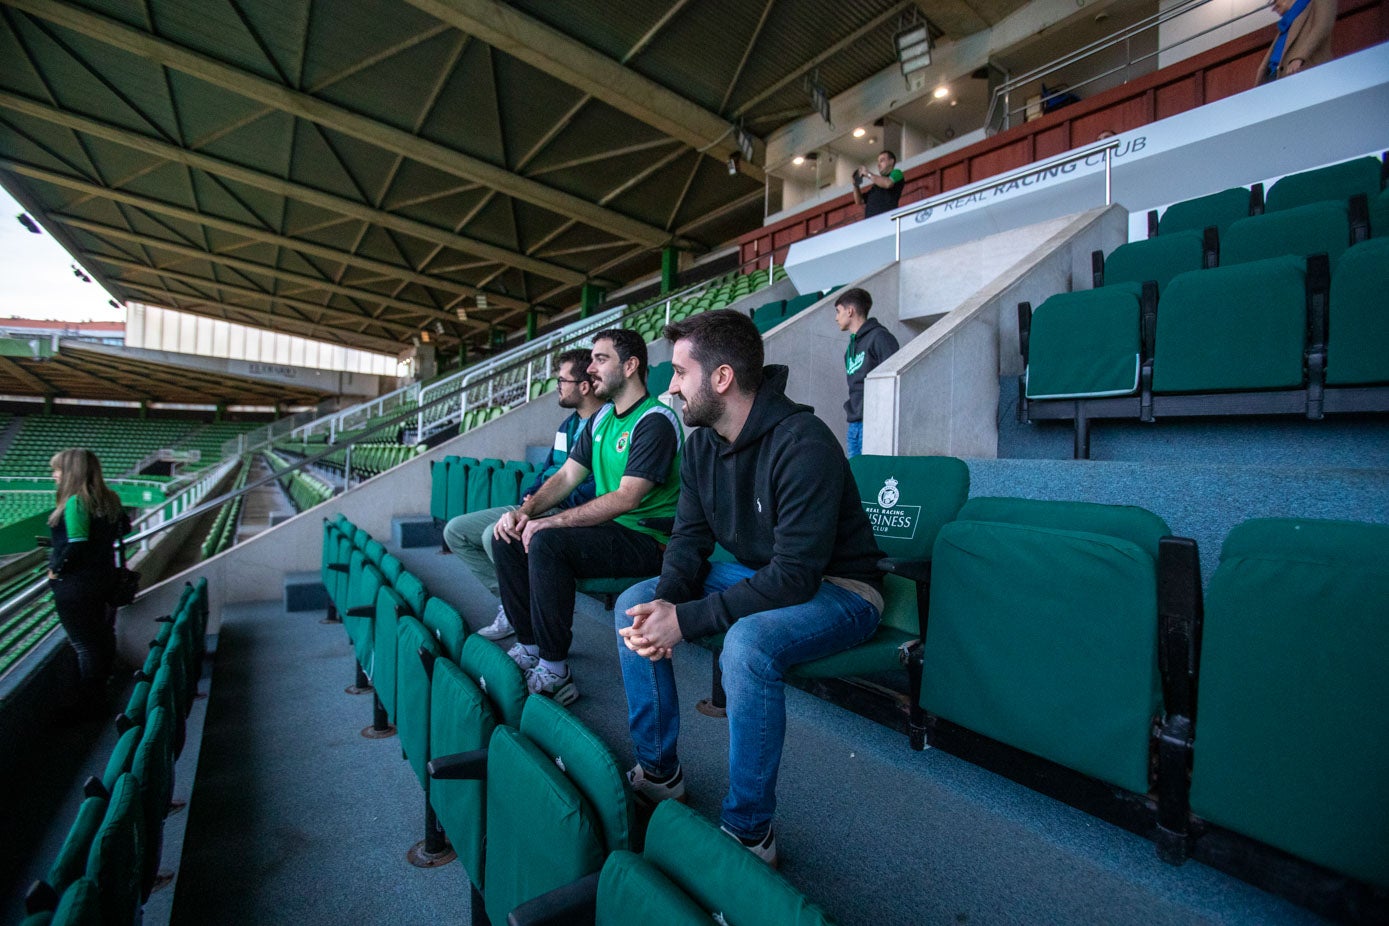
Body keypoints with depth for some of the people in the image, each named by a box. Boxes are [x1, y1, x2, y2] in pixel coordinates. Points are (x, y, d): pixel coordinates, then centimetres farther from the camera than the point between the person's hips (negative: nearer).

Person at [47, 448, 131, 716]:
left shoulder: (75, 502, -21)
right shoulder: (108, 499, 3)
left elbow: (76, 544, -26)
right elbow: (123, 528, 17)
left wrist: (56, 569, -13)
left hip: (75, 586, -8)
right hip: (104, 580, 8)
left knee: (85, 646, 3)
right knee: (102, 638, 19)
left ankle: (88, 706, 15)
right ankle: (100, 694, 35)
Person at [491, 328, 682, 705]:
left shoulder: (655, 422, -15)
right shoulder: (601, 419, 14)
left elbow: (625, 498, -24)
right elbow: (566, 476, 12)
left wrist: (552, 521, -24)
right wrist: (524, 511, -6)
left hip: (647, 541, -9)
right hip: (609, 530, 9)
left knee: (547, 541, -29)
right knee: (508, 537, -2)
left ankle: (554, 672, -17)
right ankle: (529, 646, 7)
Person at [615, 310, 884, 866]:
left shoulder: (803, 443, -28)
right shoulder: (702, 443, -2)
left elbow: (794, 577, -31)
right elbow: (689, 539, 0)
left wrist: (686, 620, -31)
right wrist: (666, 600, -21)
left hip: (837, 587, -7)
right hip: (756, 574, 8)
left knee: (748, 643, -37)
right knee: (633, 604, -4)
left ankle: (748, 831, -12)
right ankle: (658, 772, 11)